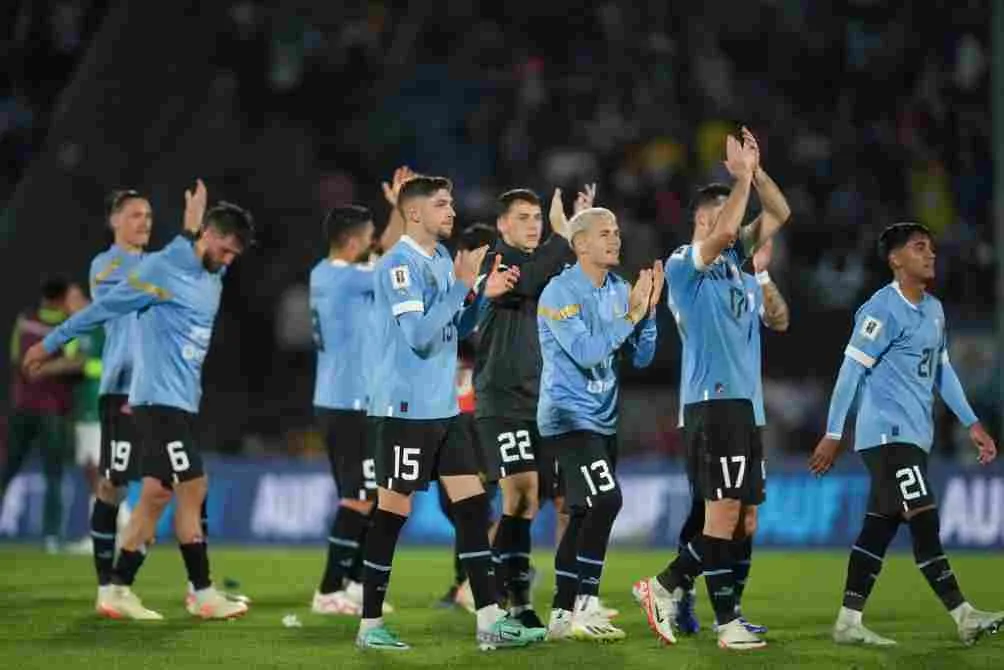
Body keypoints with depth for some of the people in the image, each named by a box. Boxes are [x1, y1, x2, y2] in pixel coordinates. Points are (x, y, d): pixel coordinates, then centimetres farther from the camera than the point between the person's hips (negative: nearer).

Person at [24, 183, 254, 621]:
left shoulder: (212, 280, 15)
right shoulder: (162, 270, -11)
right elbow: (104, 309, -6)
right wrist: (51, 343, 0)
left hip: (183, 403, 8)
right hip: (161, 400, -8)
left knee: (157, 495, 6)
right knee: (192, 490, -9)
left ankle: (119, 590, 8)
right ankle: (203, 594, -5)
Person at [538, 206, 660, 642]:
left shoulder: (619, 291, 10)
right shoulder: (560, 293, -12)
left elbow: (641, 358, 8)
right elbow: (585, 352, -22)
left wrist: (648, 309, -6)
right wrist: (630, 315, -21)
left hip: (601, 421, 8)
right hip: (569, 418, -8)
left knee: (584, 516, 8)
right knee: (605, 502, -19)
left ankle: (562, 614, 13)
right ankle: (584, 609, -15)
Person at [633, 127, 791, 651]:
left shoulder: (732, 258, 18)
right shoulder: (683, 264, -5)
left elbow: (779, 215, 15)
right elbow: (723, 231, -23)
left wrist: (755, 171, 2)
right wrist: (741, 175, -14)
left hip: (741, 402, 9)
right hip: (711, 401, -9)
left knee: (743, 521, 8)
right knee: (724, 514, -10)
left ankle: (666, 589, 14)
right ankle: (727, 624, -7)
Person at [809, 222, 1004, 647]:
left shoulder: (934, 310, 15)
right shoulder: (882, 309, -12)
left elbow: (942, 370, 23)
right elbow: (852, 370, -13)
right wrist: (832, 435, -13)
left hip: (913, 437, 9)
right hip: (888, 433, -9)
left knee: (879, 528, 8)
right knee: (924, 521, -11)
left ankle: (848, 622, 10)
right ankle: (964, 618, -13)